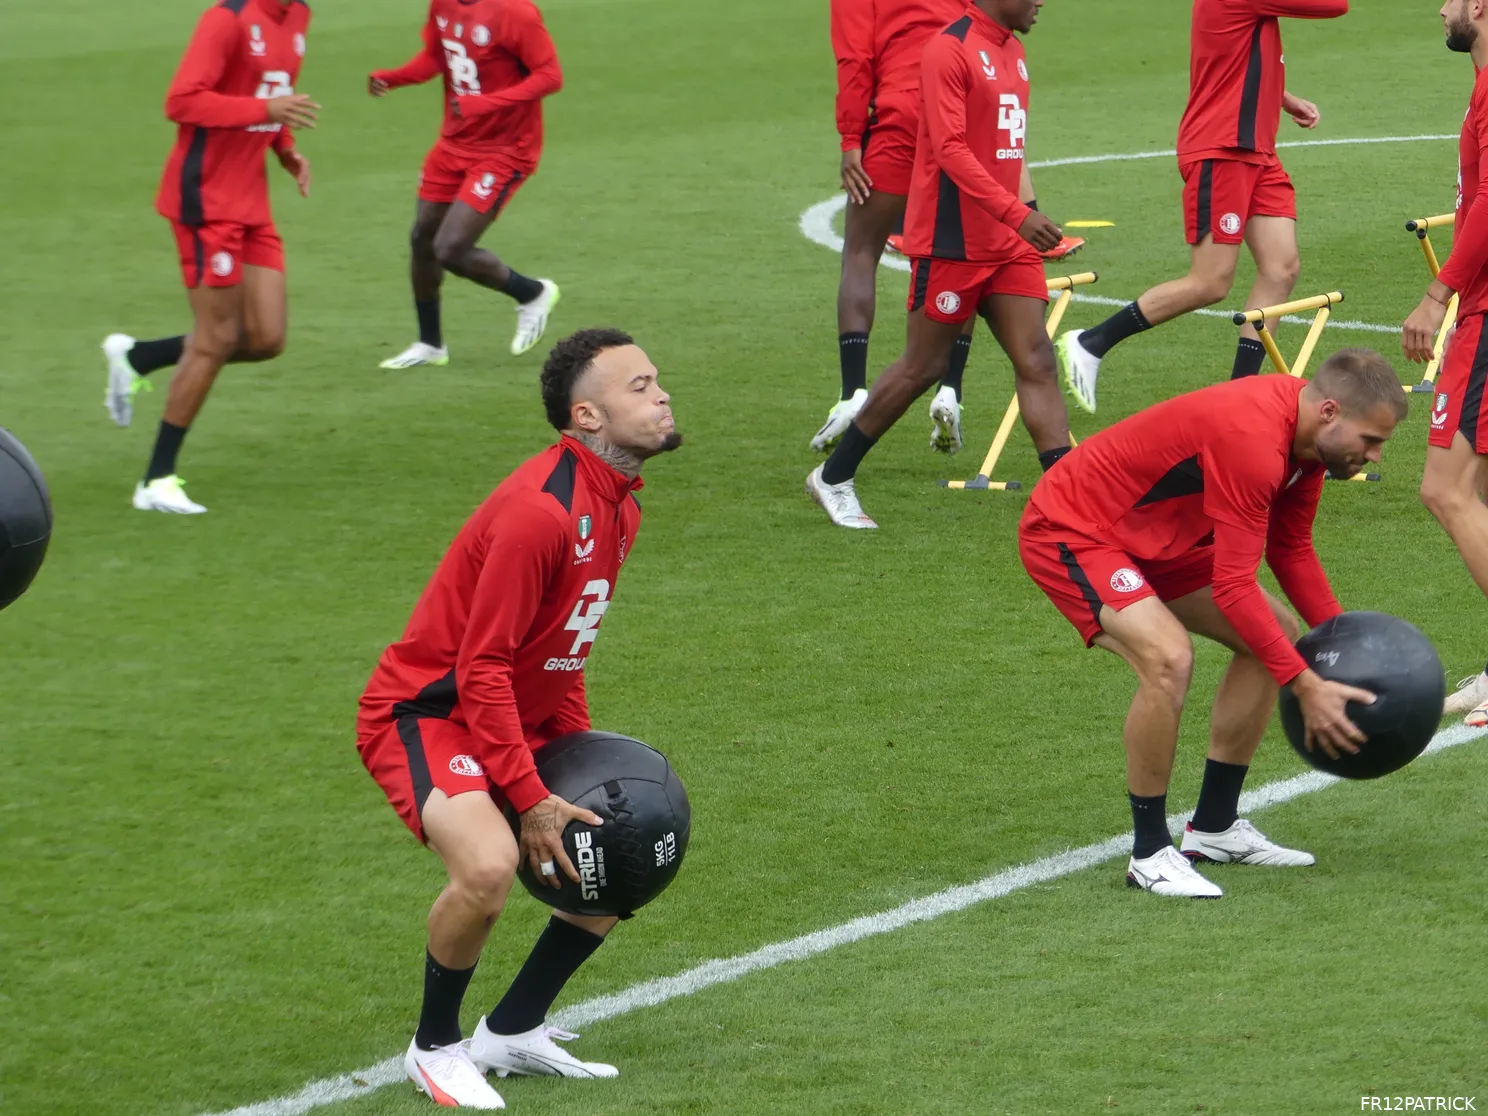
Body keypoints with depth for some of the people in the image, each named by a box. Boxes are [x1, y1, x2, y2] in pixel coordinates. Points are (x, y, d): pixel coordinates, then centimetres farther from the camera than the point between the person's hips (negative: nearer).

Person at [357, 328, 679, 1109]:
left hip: (517, 718, 10)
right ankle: (434, 1048, -9)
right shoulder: (540, 510, -27)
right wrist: (531, 800, -24)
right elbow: (482, 668, -25)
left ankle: (513, 1031, 20)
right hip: (423, 714, -10)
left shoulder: (617, 508, 5)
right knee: (489, 863, -33)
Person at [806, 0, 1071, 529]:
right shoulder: (949, 51, -14)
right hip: (952, 242, -8)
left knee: (1037, 362, -2)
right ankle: (832, 477, 17)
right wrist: (1016, 213, -29)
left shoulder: (1012, 52, 13)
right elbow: (951, 149, -22)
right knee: (922, 367, 2)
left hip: (1009, 245, 8)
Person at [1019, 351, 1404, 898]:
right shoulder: (1253, 441, -34)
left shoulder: (1307, 431, -4)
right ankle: (1150, 853, -15)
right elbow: (1233, 588, -32)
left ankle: (1214, 829, 19)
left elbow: (1291, 549, 11)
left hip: (1152, 538, 11)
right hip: (1067, 531, -11)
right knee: (1168, 657, -31)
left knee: (1274, 635, 11)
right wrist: (1307, 687, -29)